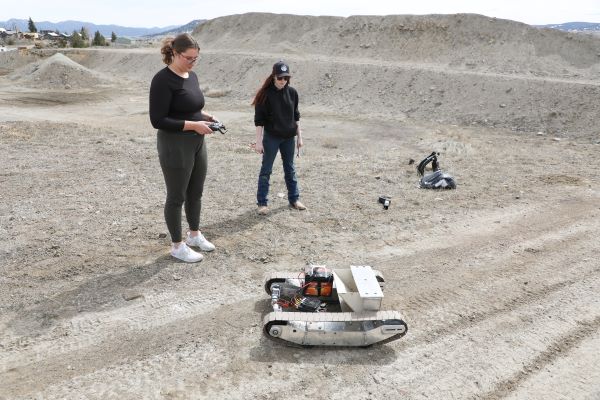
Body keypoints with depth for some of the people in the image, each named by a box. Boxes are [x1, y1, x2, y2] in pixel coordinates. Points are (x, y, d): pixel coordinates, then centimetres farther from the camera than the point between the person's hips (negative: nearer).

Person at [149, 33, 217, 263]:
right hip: (175, 147, -8)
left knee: (196, 193, 18)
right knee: (176, 196, 5)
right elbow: (158, 120, -20)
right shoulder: (163, 80, -17)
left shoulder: (192, 76, 8)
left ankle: (194, 234, 37)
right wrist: (193, 125, -22)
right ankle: (177, 246, 19)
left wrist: (204, 116, 2)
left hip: (197, 144, 8)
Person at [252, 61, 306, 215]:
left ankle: (294, 199, 26)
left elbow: (296, 116, 9)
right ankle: (262, 202, 12)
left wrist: (299, 136, 8)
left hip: (289, 138, 4)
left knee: (290, 168, 14)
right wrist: (259, 141, -13)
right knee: (266, 170, 3)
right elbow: (259, 119, -11)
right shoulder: (265, 94, -12)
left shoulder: (292, 92, 1)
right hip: (271, 137, -4)